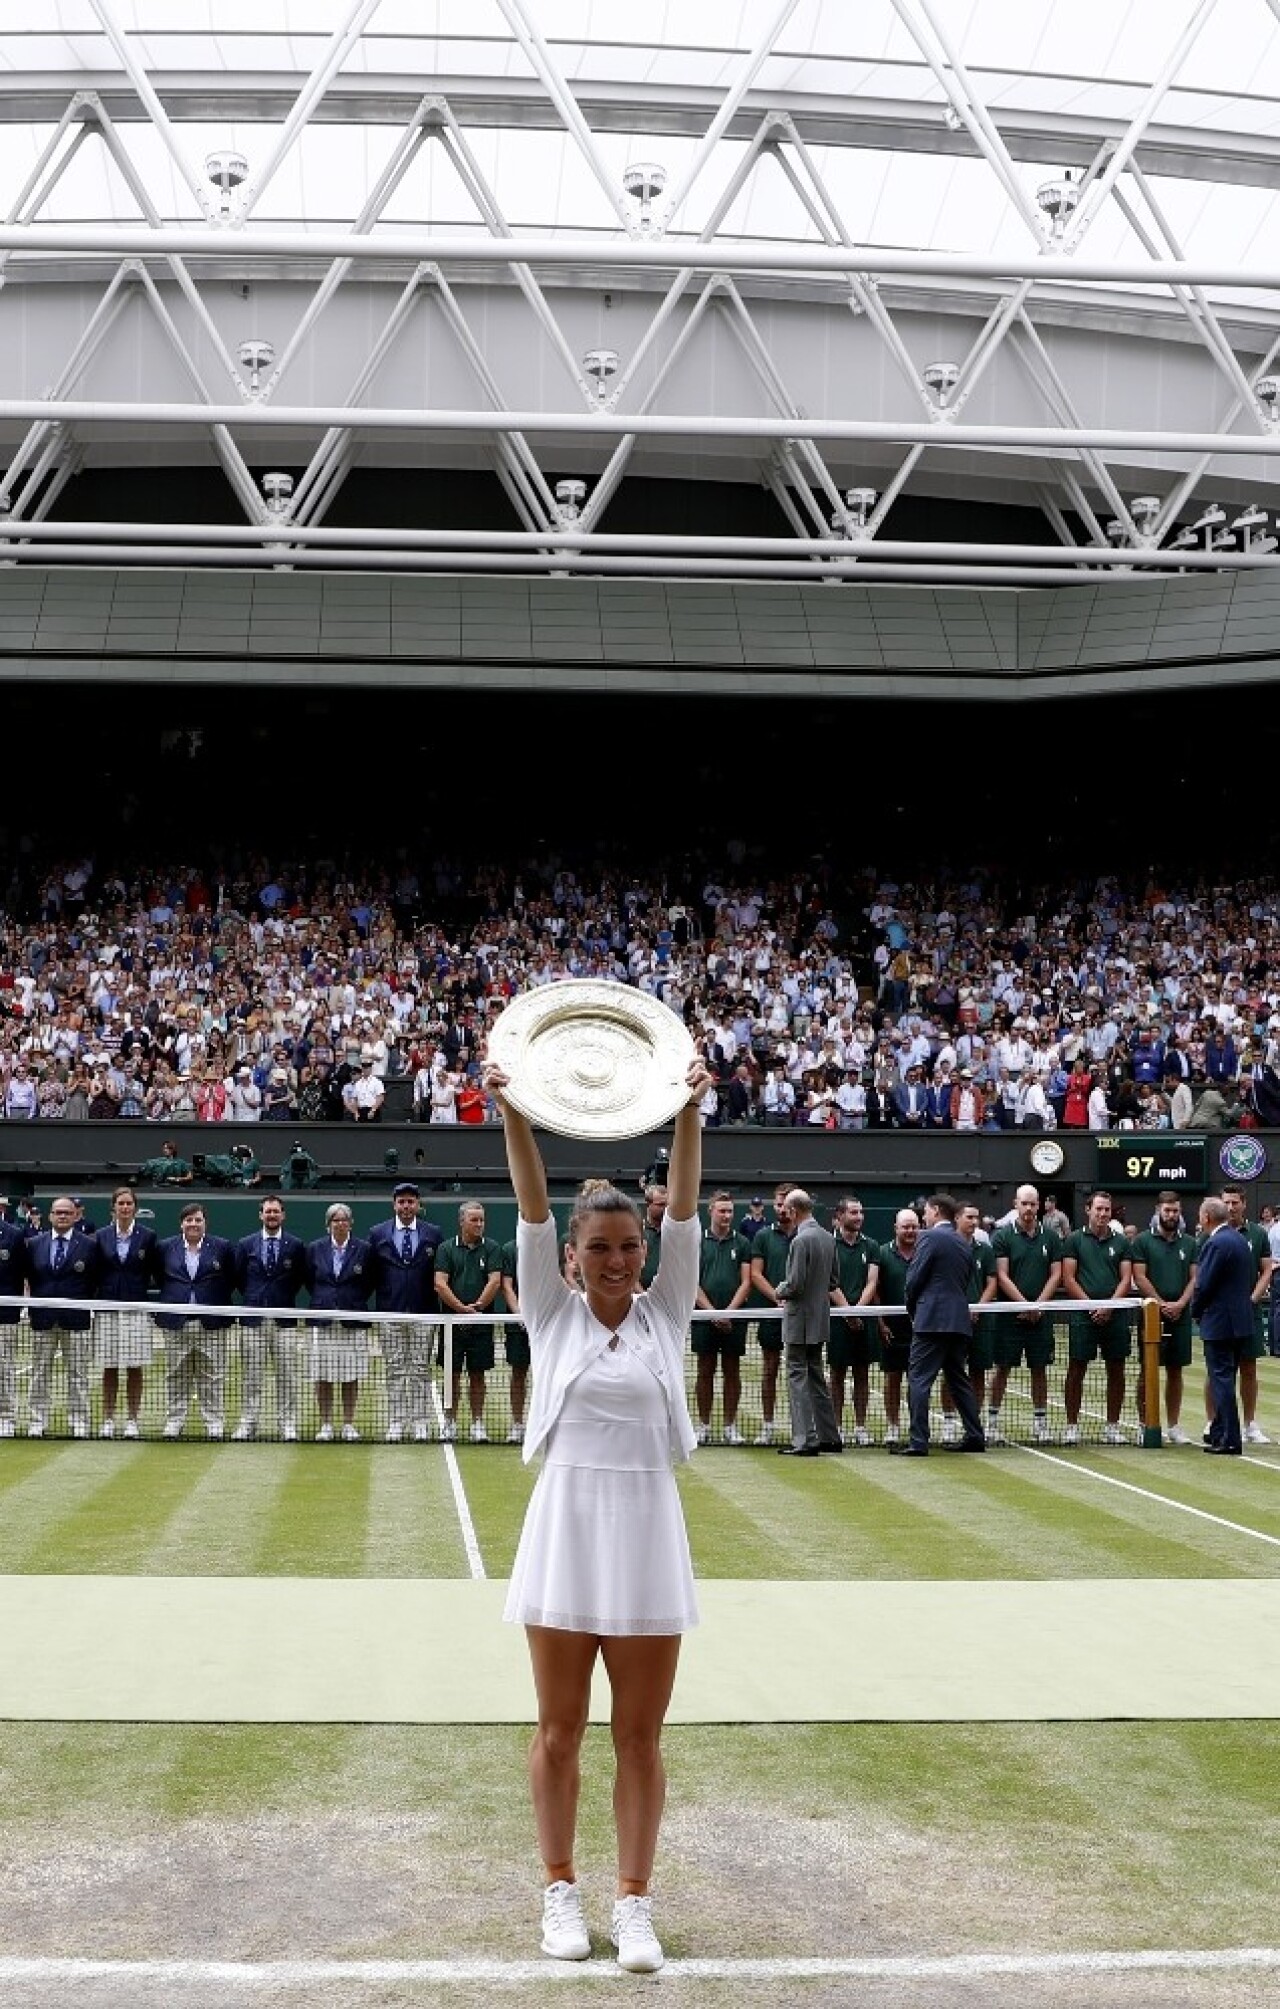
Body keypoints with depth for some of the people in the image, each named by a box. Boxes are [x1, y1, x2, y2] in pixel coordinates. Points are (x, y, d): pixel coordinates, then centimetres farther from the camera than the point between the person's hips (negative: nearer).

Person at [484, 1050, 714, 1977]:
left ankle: (636, 1904, 15)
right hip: (566, 1528, 0)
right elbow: (533, 1211, -10)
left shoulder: (666, 1311, 4)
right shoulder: (552, 1312, 2)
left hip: (647, 1533, 1)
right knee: (560, 1730, 8)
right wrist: (514, 1117, -22)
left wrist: (690, 1115, -19)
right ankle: (562, 1892, 22)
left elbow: (684, 1210, -7)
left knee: (641, 1735, 6)